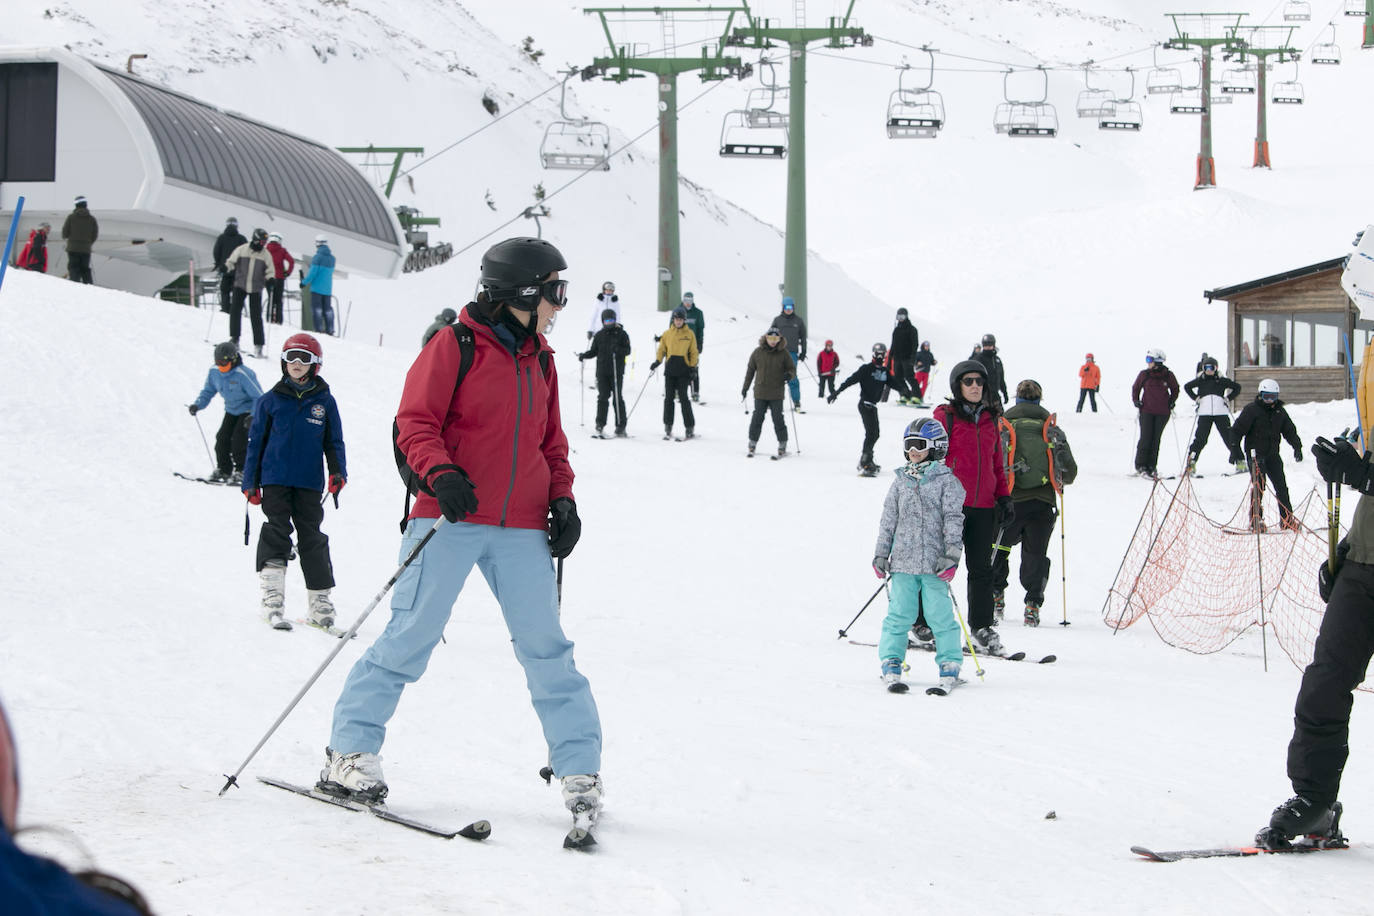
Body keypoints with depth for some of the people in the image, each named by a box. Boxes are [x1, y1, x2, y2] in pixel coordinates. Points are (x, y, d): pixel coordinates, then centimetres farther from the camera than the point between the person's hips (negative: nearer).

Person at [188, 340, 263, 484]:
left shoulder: (243, 374, -28)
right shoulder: (214, 372, -7)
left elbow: (258, 397, -23)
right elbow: (208, 391, 10)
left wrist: (253, 416, -36)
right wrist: (197, 405, -7)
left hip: (248, 411, -7)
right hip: (231, 410, 7)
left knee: (238, 439, -17)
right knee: (222, 438, -1)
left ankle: (241, 471, -5)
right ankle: (223, 470, 14)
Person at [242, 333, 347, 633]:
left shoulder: (324, 402, 7)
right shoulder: (270, 400, 5)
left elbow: (334, 442, 12)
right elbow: (256, 441, 9)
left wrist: (338, 473, -4)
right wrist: (250, 483, 6)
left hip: (310, 483, 1)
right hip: (275, 480, -1)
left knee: (312, 539, 3)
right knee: (276, 533, -11)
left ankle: (321, 605, 8)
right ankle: (272, 600, -12)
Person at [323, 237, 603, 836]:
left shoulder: (540, 360, 17)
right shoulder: (455, 346, -3)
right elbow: (415, 421, -7)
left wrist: (562, 500, 8)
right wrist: (440, 474, -24)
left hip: (521, 528, 5)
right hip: (452, 518, -5)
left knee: (545, 648, 2)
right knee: (410, 637, -5)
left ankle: (579, 770, 7)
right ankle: (350, 752, 5)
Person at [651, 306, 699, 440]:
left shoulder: (689, 334, 4)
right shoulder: (667, 334, 9)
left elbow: (693, 352, 6)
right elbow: (662, 349, 13)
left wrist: (693, 368, -2)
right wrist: (657, 361, -3)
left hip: (683, 370, -2)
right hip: (670, 370, 2)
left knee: (684, 398, -5)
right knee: (668, 398, 2)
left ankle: (690, 427, 2)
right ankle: (668, 427, 9)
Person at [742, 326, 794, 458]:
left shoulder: (783, 353, -2)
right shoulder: (758, 352, 2)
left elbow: (792, 369, 5)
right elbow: (750, 370, 11)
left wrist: (789, 375, -19)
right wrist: (745, 387, 13)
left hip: (776, 394, -1)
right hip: (760, 393, 1)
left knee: (778, 420, -1)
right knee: (757, 419, 4)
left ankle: (782, 446, 8)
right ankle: (752, 445, 15)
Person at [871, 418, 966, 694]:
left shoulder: (946, 481, 1)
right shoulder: (900, 481, 12)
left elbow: (953, 519, -3)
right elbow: (888, 519, 16)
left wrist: (952, 555, -10)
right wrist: (880, 555, 13)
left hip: (934, 562, -3)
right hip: (903, 561, 3)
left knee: (940, 615, -3)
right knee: (899, 614, 0)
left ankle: (950, 667, 6)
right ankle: (891, 665, 5)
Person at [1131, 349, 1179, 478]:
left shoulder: (1168, 375, 0)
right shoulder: (1144, 374, 0)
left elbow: (1175, 389, 17)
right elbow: (1135, 388, 14)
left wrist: (1172, 402, 6)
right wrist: (1136, 401, 1)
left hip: (1162, 412, 1)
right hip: (1147, 411, -1)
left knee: (1156, 439, 4)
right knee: (1146, 438, -5)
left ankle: (1152, 466, 11)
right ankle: (1141, 466, 1)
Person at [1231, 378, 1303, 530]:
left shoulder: (1279, 411, 11)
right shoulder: (1252, 409, -5)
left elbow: (1289, 430, 18)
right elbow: (1238, 429, -8)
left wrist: (1297, 446, 5)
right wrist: (1234, 448, -17)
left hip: (1272, 454, 5)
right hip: (1255, 453, -5)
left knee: (1281, 485, 2)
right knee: (1259, 486, -11)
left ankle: (1287, 518, 9)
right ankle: (1255, 519, -5)